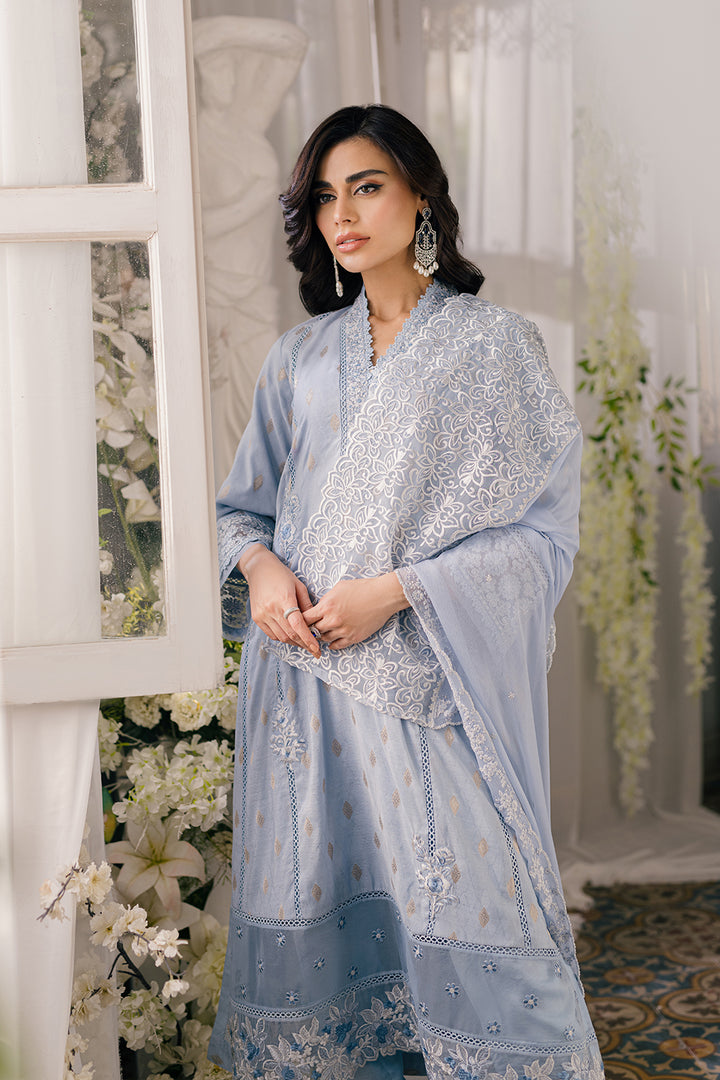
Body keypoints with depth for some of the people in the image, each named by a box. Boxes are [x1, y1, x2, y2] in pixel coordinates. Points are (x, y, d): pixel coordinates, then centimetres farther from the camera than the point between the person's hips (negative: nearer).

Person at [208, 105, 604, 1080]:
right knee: (311, 909, 9)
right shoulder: (299, 359, 13)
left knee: (459, 922, -3)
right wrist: (260, 569, -5)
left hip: (435, 683, -4)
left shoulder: (496, 347, 0)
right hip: (303, 680, 4)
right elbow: (242, 506, 18)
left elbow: (543, 535, -5)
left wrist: (397, 591, -15)